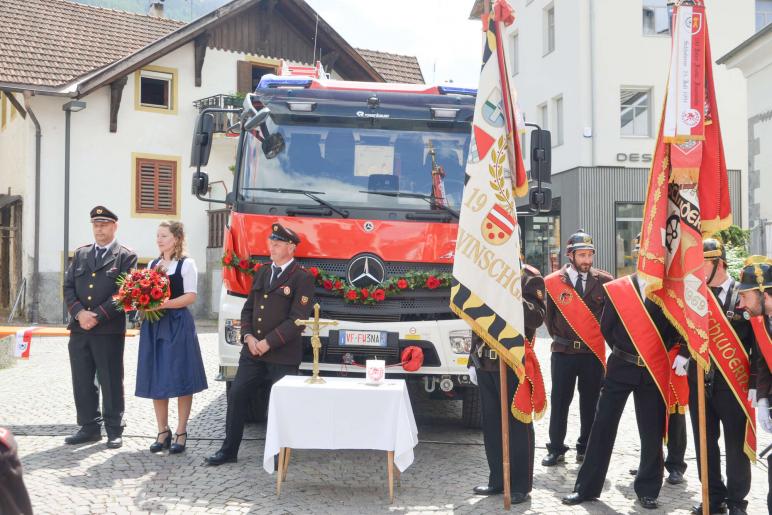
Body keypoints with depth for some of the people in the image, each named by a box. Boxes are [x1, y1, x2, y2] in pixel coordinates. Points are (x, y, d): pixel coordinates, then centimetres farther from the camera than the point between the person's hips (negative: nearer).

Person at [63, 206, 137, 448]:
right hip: (79, 328, 5)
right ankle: (89, 427, 21)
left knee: (111, 382, 2)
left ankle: (114, 430, 12)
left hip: (109, 330, -5)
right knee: (82, 382, 10)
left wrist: (98, 316, -15)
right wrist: (79, 312, -8)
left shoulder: (126, 256, 0)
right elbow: (68, 287, 9)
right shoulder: (80, 254, 16)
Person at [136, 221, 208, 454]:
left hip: (178, 325, -6)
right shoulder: (152, 264, 16)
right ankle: (163, 431, 17)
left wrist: (163, 304, -19)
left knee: (180, 380, -2)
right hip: (153, 325, 6)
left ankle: (181, 433, 7)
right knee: (155, 380, 6)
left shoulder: (186, 264, -2)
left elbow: (190, 296, -9)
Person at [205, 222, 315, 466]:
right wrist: (248, 337, -3)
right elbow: (248, 309, 15)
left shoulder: (302, 278, -8)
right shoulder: (261, 274, 14)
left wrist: (268, 343, -16)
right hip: (252, 352, 6)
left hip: (283, 356, -6)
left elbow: (296, 320, -14)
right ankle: (228, 450, 18)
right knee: (236, 397, 6)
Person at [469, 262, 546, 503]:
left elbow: (537, 317, -17)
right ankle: (498, 479, 23)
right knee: (491, 423, 11)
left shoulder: (528, 277, -5)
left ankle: (521, 484, 11)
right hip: (485, 361, 6)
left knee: (518, 423, 2)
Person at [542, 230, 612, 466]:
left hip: (593, 351, 1)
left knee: (590, 402, 10)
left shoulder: (604, 281, -1)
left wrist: (602, 334, 7)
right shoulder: (552, 282, -3)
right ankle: (556, 449, 16)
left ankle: (586, 448, 23)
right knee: (559, 401, 6)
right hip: (563, 351, -1)